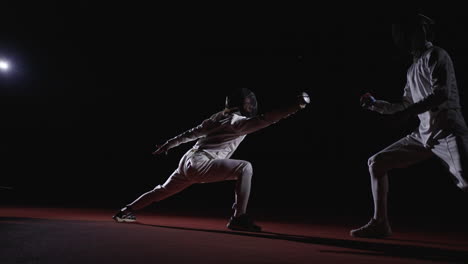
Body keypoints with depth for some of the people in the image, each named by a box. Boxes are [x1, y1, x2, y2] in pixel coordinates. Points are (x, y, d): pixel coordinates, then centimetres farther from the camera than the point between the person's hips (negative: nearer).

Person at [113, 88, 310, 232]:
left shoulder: (219, 117, 16)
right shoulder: (239, 120, -8)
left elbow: (192, 133, 22)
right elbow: (263, 120, -25)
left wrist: (169, 144, 30)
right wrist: (295, 106, -28)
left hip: (187, 162, 9)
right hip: (199, 164, -9)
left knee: (162, 191, 27)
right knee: (244, 168, -13)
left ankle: (126, 211, 40)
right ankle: (239, 218, -14)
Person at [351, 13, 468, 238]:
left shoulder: (436, 55, -3)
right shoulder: (413, 68, 20)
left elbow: (442, 95, -17)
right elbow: (406, 105, 25)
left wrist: (410, 112, -22)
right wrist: (376, 105, 16)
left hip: (447, 131, -8)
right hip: (424, 133, 8)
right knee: (376, 163, 4)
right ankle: (380, 223, 12)